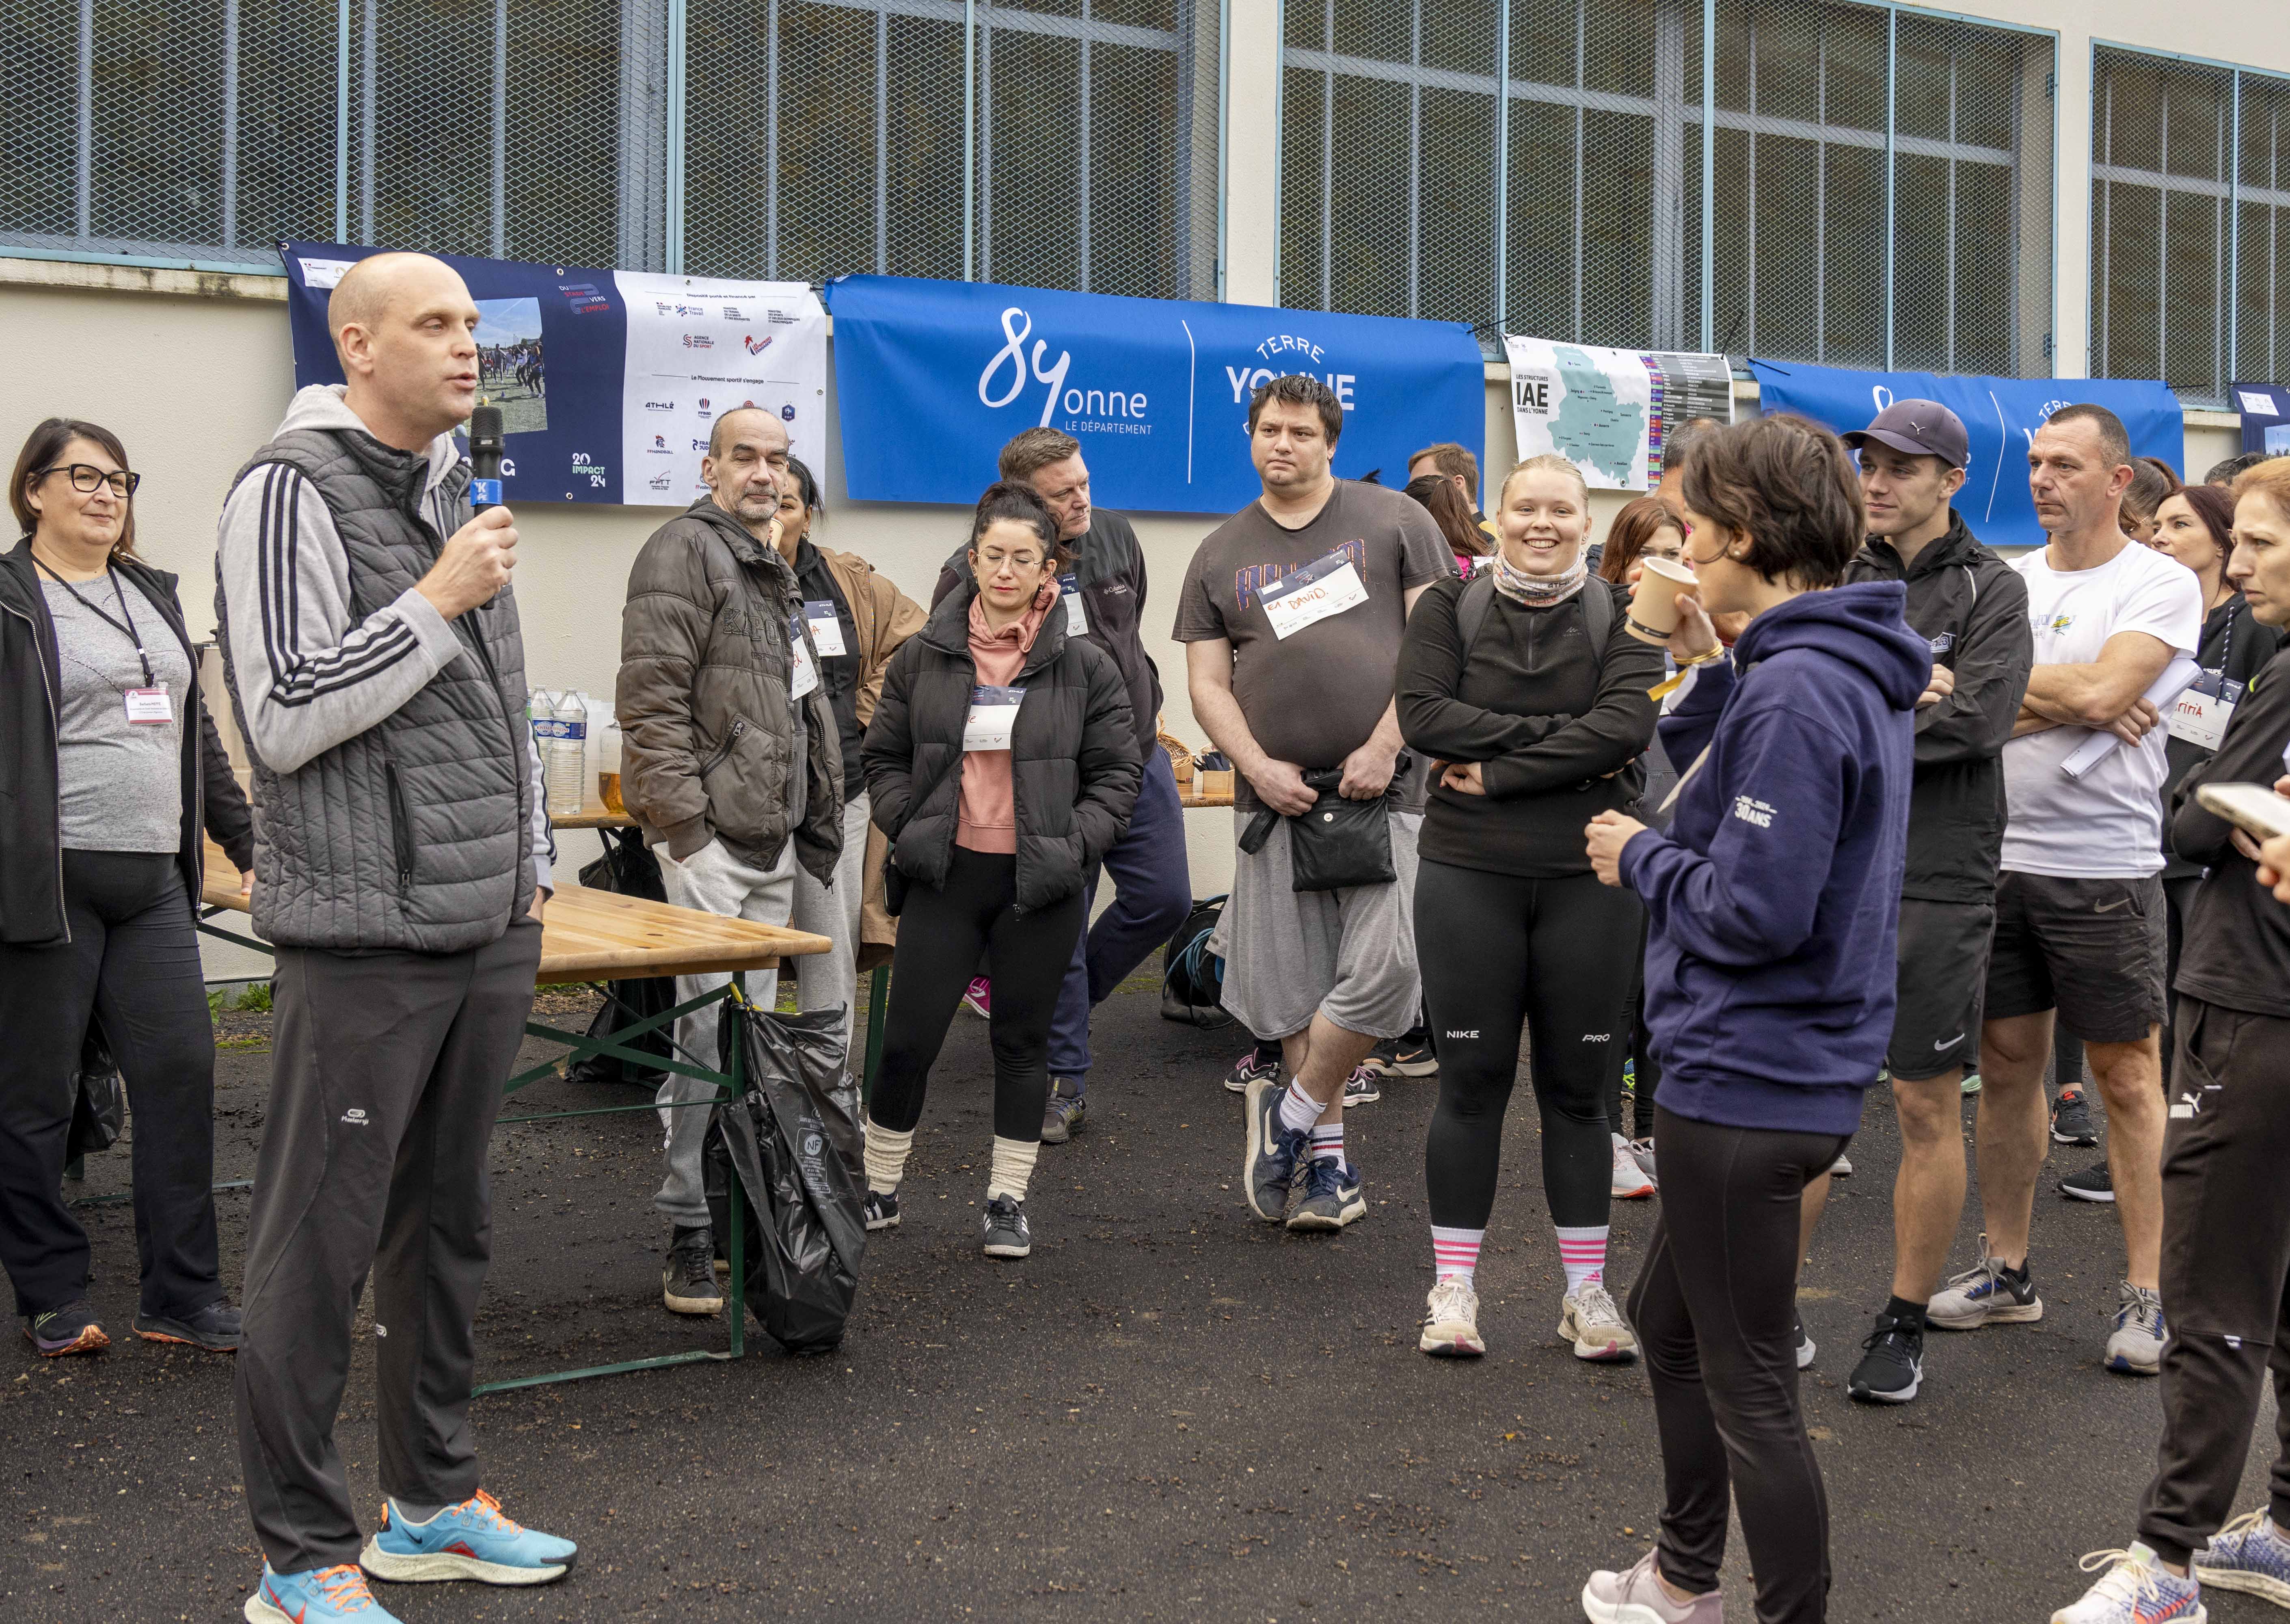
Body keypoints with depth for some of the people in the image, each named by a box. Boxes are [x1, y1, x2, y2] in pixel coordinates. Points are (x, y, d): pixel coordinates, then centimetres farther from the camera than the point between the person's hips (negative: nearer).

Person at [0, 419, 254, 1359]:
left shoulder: (151, 594, 18)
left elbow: (193, 727, 24)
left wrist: (245, 840, 22)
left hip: (153, 882, 6)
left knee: (182, 1074, 1)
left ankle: (184, 1297, 9)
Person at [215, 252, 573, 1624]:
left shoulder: (462, 491, 16)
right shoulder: (294, 491, -9)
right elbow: (283, 717, -17)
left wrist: (531, 869, 18)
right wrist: (437, 601, -16)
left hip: (488, 937, 8)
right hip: (367, 937, -8)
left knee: (449, 1223, 16)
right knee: (320, 1248, -1)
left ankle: (435, 1503, 28)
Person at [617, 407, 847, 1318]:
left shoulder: (773, 571, 21)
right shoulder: (683, 552, -8)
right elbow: (651, 701, -16)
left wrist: (813, 824, 20)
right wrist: (685, 825, -20)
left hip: (776, 839, 9)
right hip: (710, 839, -9)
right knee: (712, 1033, -9)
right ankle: (690, 1236, -2)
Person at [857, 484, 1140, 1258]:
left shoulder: (1087, 666, 0)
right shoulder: (923, 657, 3)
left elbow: (1117, 773, 3)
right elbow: (884, 756, 11)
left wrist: (1075, 846, -9)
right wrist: (909, 829, -2)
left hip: (1041, 882, -1)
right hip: (945, 875, 1)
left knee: (1023, 1040, 9)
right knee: (908, 1040, 1)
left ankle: (1008, 1200, 21)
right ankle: (878, 1188, 20)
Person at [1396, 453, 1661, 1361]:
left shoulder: (1621, 617, 3)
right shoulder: (1449, 609, 4)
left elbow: (1627, 725, -12)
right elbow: (1424, 716, -11)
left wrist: (1497, 771, -15)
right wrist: (1560, 732, -15)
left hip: (1589, 878, 0)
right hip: (1468, 875, 0)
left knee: (1577, 1085, 8)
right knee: (1473, 1079, 4)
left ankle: (1586, 1290, 19)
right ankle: (1453, 1287, 15)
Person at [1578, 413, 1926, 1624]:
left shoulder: (1795, 691, -23)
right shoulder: (1842, 667, 8)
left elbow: (1752, 909, -27)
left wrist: (1639, 858, -10)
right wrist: (1706, 672, 4)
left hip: (1749, 1084, -11)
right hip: (1778, 1069, 11)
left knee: (1749, 1385, 3)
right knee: (1668, 1317, 27)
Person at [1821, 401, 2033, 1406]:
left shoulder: (1989, 589, -1)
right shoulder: (1836, 579, 10)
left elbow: (1980, 720, -15)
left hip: (1935, 881, -3)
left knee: (1928, 1109, 6)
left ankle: (1904, 1327, 18)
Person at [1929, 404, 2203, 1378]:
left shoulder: (2161, 585, -4)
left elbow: (2101, 689, -19)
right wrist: (2072, 701, -12)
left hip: (2103, 867, -5)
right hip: (1998, 856, 5)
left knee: (2125, 1078, 2)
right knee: (2006, 1065, 11)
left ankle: (2143, 1295, 10)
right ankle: (2005, 1270, 22)